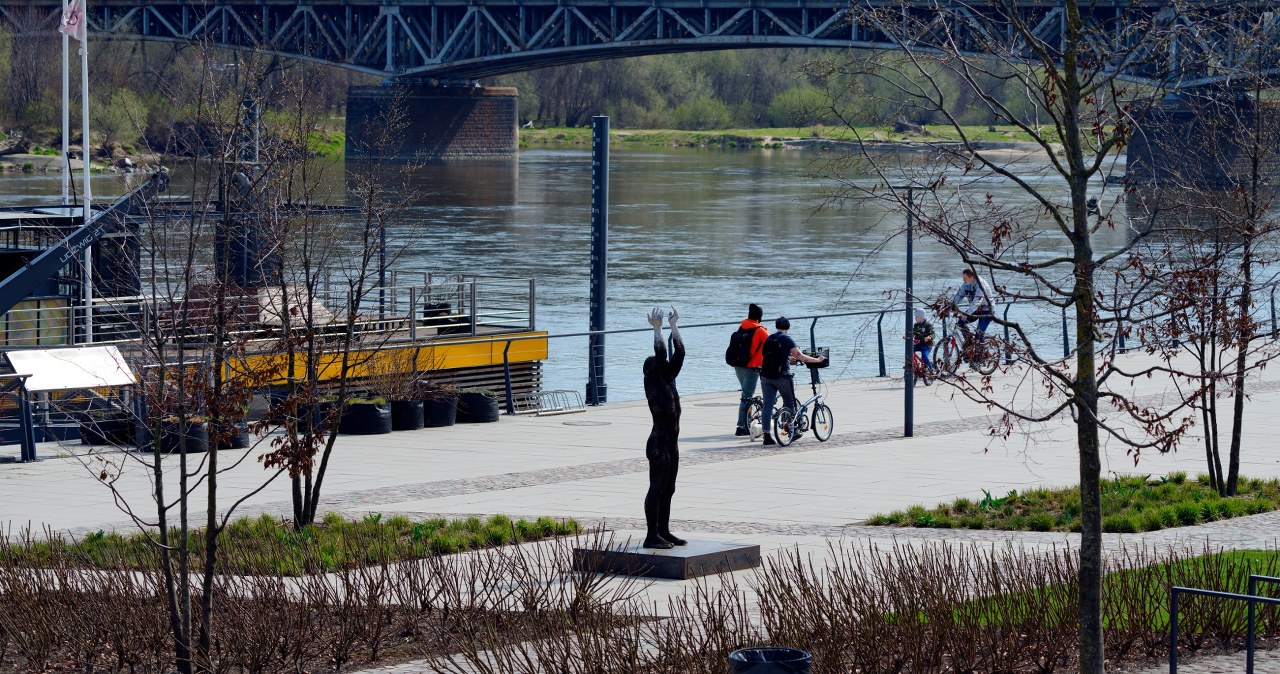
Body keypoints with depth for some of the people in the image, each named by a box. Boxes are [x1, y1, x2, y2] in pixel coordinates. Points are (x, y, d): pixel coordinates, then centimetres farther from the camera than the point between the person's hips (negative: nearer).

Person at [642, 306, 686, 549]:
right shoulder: (652, 382, -10)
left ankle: (664, 531, 20)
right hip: (658, 444, -9)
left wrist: (674, 326, 11)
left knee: (668, 489, 13)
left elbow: (679, 354, 11)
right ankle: (652, 536, -4)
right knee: (656, 488, -6)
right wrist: (657, 329, -15)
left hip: (671, 444, 9)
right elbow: (660, 355, -19)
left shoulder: (668, 380, 10)